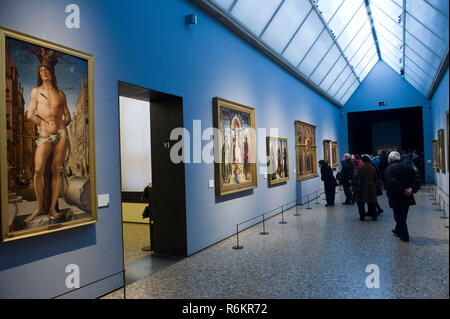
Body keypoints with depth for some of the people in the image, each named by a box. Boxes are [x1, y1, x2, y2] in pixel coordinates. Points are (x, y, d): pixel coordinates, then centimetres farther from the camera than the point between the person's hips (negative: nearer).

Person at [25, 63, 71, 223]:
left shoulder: (60, 94, 14)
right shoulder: (35, 92, 12)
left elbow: (68, 117, 15)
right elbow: (30, 115, 7)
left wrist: (59, 126, 0)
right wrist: (45, 124, -3)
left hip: (61, 134, 1)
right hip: (44, 136, -1)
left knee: (56, 170, 0)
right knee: (38, 170, -14)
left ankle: (52, 208, 4)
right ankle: (40, 208, -1)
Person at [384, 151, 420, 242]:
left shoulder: (389, 169, -12)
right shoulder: (408, 167, 6)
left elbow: (392, 183, -24)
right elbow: (415, 180, 1)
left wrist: (403, 191, -18)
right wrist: (412, 188, -11)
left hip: (396, 198, -6)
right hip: (407, 197, 6)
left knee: (399, 216, 5)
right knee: (403, 215, 20)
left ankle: (404, 236, 7)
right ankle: (398, 230, 37)